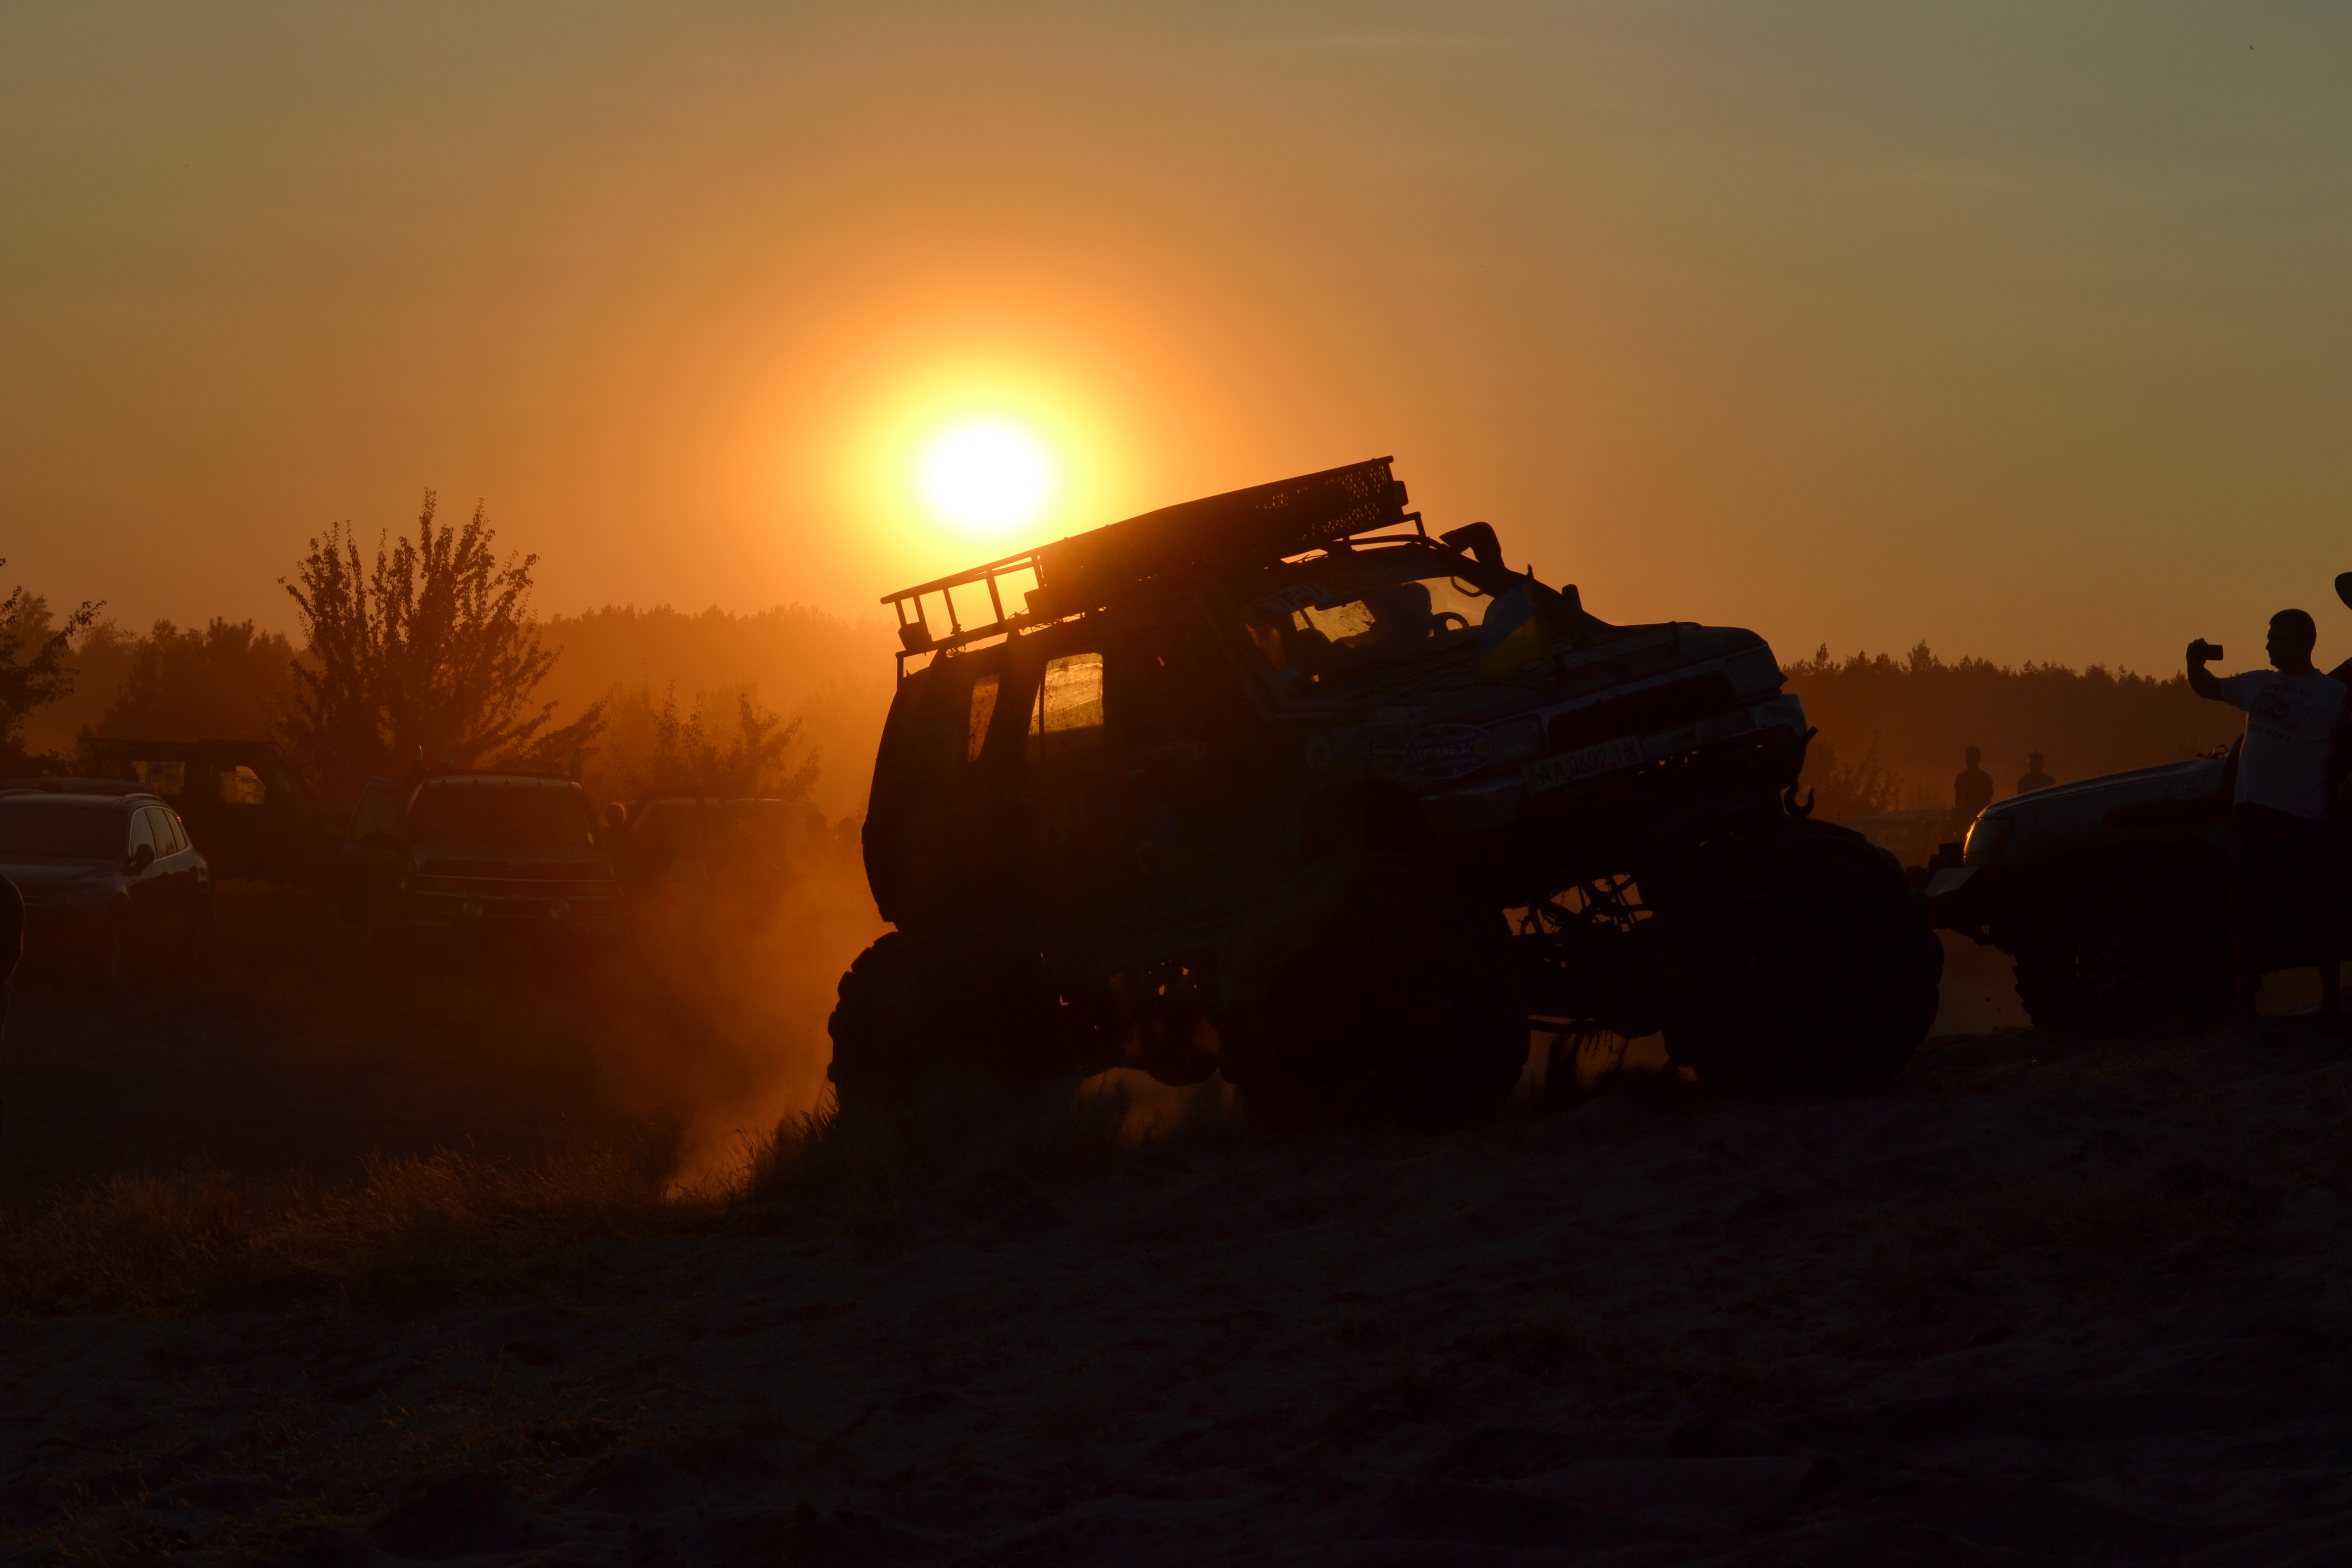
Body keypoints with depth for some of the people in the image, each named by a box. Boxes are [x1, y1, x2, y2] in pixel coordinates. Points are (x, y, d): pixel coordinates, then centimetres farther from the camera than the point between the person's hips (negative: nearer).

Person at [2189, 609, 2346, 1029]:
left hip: (2304, 817, -5)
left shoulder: (2333, 693, 1)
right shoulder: (2258, 684, 17)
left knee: (2317, 910, -5)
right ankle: (2243, 1002, 9)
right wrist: (2196, 662, 8)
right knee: (2245, 907, 4)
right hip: (2253, 811, 5)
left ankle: (2331, 1002, 1)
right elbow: (2206, 688, 27)